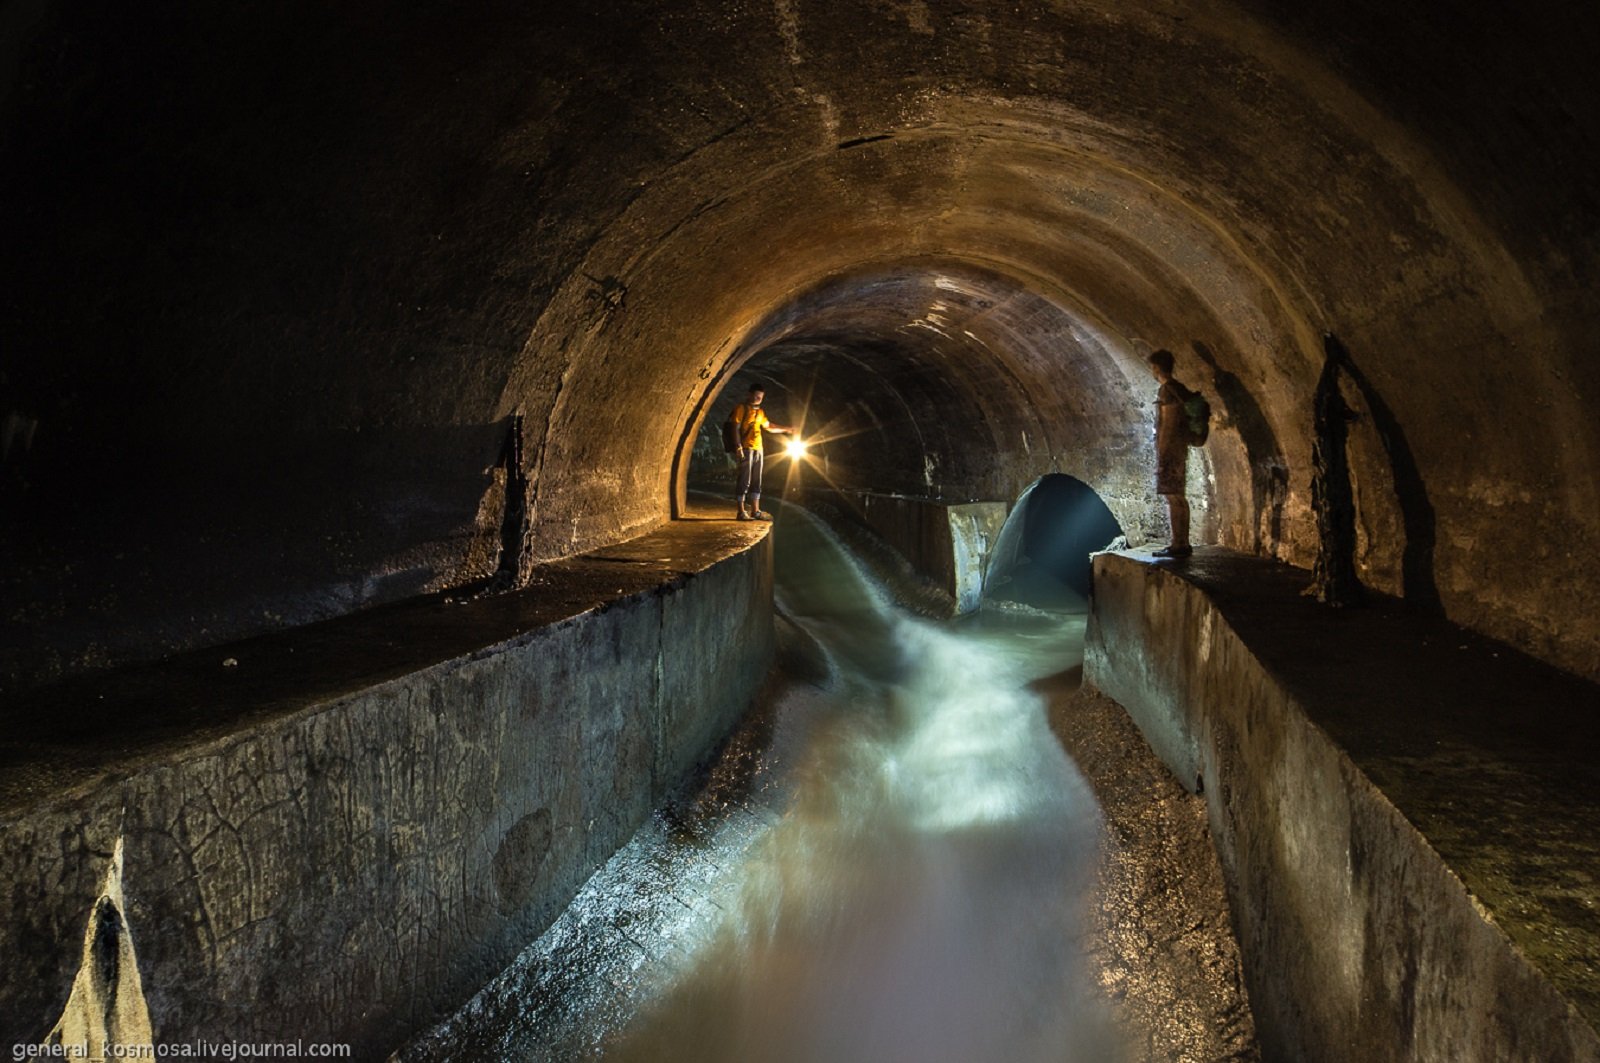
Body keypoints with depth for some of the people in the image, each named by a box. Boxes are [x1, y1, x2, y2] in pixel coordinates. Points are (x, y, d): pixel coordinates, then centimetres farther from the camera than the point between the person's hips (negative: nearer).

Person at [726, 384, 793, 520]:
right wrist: (738, 447, -17)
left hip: (758, 449, 7)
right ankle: (741, 512, -7)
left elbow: (769, 426, 30)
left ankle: (755, 511, 11)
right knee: (745, 480, -9)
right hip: (746, 449, -7)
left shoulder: (760, 411, 19)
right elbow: (736, 428, -8)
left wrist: (785, 430, 32)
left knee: (756, 482, 7)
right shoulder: (741, 408, -2)